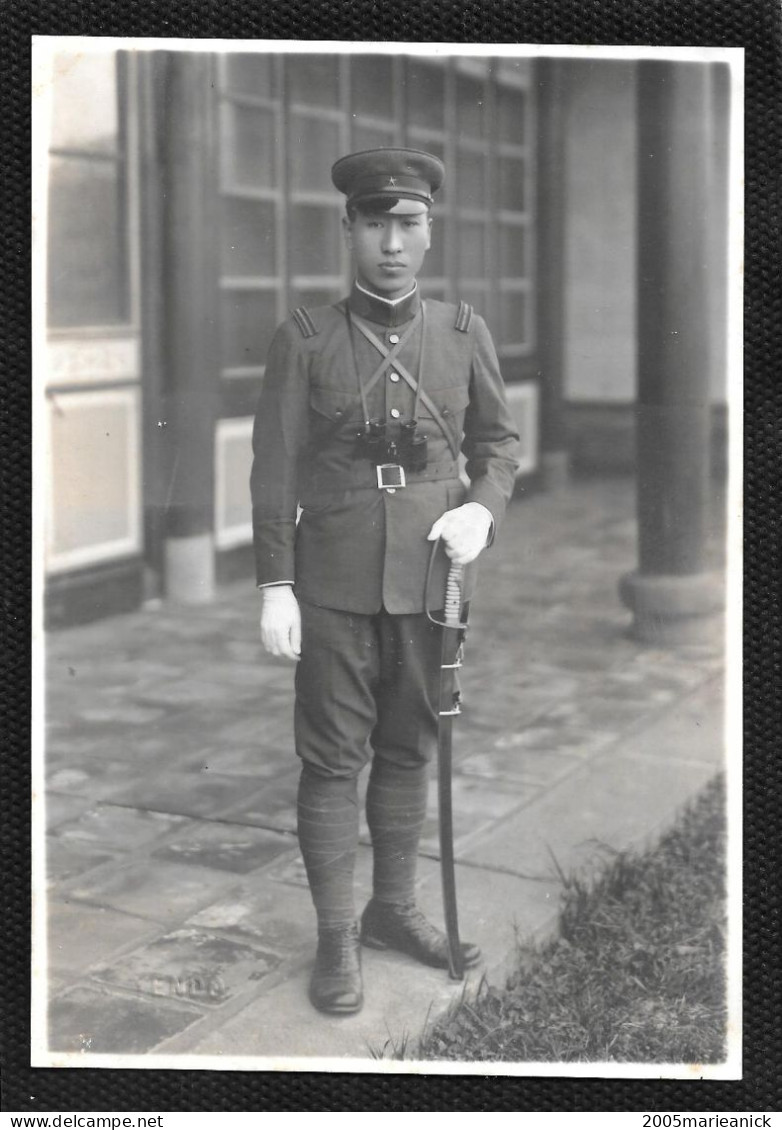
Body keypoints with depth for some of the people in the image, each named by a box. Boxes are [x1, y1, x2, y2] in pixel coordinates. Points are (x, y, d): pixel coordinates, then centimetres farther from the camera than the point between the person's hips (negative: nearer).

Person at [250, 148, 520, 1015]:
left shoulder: (463, 334, 4)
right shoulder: (305, 338, -3)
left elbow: (497, 440, 13)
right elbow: (275, 468, -4)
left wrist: (484, 506, -8)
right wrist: (276, 586, -8)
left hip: (429, 577, 3)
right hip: (335, 583, -3)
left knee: (409, 749, 13)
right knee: (333, 758, 3)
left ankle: (393, 908, 29)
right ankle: (336, 936, 14)